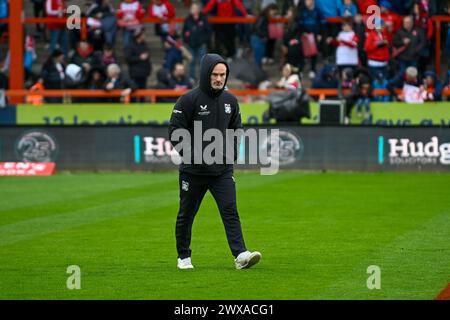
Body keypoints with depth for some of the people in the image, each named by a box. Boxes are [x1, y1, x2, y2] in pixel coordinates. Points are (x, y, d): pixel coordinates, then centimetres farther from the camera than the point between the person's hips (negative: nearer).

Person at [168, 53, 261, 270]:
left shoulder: (230, 100, 7)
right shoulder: (189, 100, -9)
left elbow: (236, 128, 20)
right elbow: (175, 131, -10)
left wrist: (233, 152, 6)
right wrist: (190, 155, -16)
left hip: (222, 170, 3)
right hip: (193, 170, -3)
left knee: (230, 211, -11)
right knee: (187, 214, 9)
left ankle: (240, 255, -19)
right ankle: (184, 257, 24)